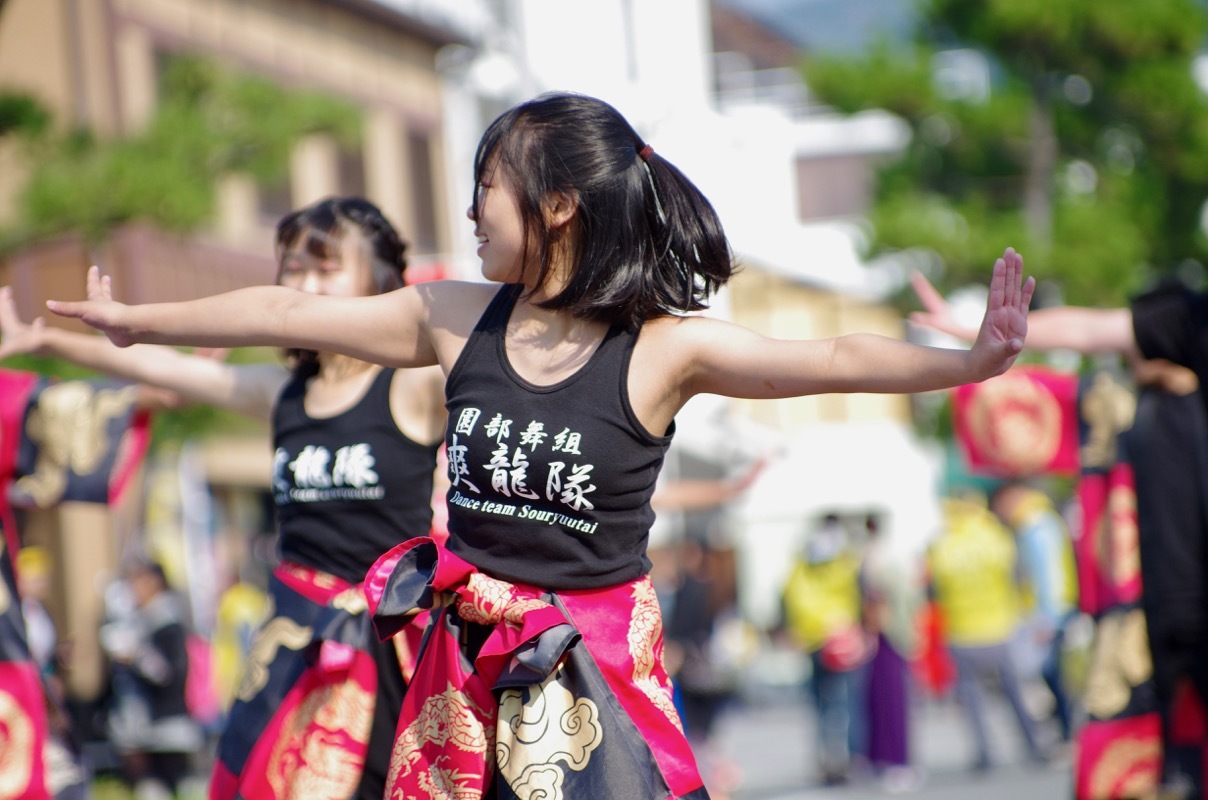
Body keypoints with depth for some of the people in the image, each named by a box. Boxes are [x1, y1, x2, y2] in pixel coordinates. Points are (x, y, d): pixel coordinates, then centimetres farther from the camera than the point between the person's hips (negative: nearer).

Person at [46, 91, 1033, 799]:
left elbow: (833, 360, -21)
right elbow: (288, 314, 10)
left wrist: (973, 360, -36)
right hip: (469, 656, 5)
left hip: (598, 661, -4)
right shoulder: (457, 319, 2)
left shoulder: (666, 346, -11)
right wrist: (133, 320, 18)